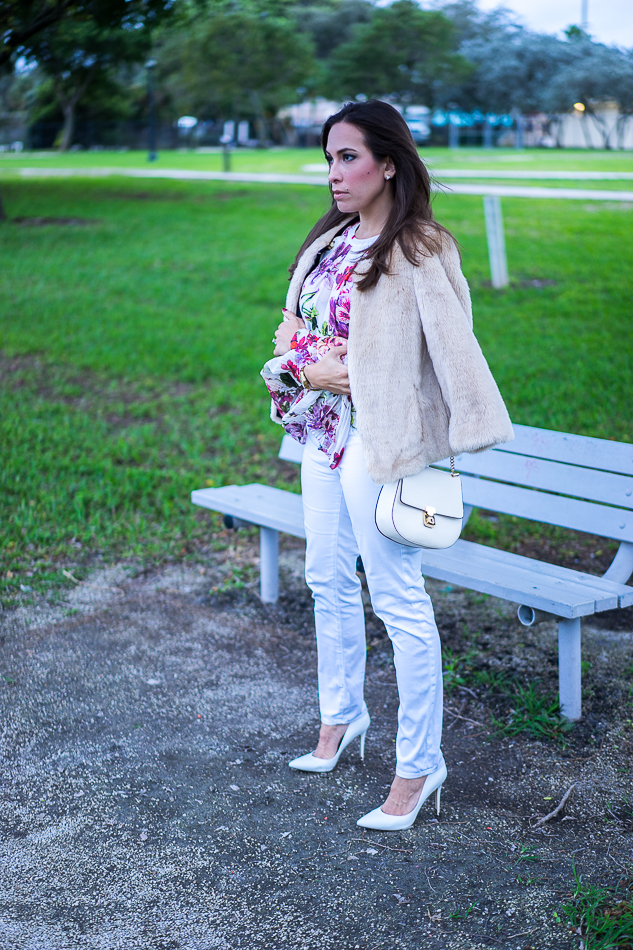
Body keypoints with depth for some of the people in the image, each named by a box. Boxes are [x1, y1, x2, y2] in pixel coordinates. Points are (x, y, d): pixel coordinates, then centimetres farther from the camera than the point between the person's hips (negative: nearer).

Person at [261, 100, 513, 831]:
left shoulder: (420, 252, -14)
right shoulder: (328, 241, 9)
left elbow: (453, 349, -17)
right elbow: (291, 325, 12)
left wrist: (463, 441, -19)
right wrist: (308, 364, -9)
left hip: (381, 441, -8)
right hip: (323, 433, 8)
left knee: (399, 601, -2)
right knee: (328, 581, 19)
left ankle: (419, 764, 8)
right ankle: (341, 716, 39)